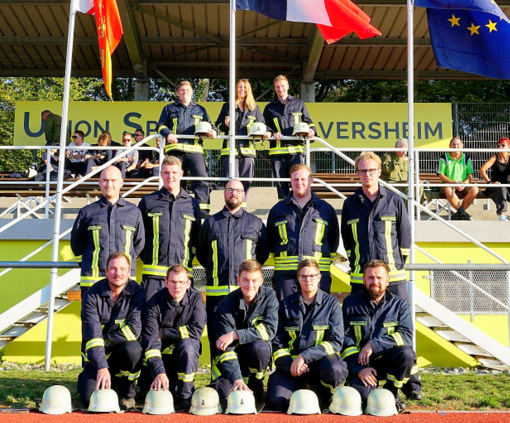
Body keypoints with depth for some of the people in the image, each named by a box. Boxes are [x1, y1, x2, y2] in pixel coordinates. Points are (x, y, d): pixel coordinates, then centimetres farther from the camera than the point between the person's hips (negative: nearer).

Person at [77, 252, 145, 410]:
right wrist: (102, 367, -33)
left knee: (132, 348, -35)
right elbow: (92, 333, -22)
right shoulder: (92, 295, -12)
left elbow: (134, 329, -19)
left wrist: (104, 340, -18)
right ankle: (110, 383, 17)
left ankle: (127, 394, -8)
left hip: (123, 352, 0)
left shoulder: (137, 293, -10)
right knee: (89, 399, -19)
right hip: (97, 356, 0)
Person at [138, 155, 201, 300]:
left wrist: (189, 258, 8)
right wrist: (146, 258, 6)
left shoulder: (192, 204, 13)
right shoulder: (148, 202, 8)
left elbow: (198, 238, 19)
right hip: (154, 273, -1)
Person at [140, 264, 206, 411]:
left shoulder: (195, 298, -10)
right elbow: (150, 341, -23)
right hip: (163, 353, 0)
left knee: (186, 344, -33)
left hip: (188, 352, 0)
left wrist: (163, 333, -17)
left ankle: (185, 396, -21)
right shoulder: (155, 303, -14)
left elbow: (196, 331, -19)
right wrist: (159, 372, -36)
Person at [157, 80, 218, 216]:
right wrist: (168, 133, -8)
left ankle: (203, 209, -14)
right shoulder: (169, 109, 22)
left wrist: (213, 131, -1)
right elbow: (161, 125, 14)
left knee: (202, 178, -13)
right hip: (175, 148, 0)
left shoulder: (200, 110, 25)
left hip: (195, 149, 0)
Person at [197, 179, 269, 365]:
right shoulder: (211, 222, 15)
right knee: (216, 338, 1)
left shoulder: (255, 223, 13)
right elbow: (201, 253, 24)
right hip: (216, 292, 1)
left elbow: (264, 252, 22)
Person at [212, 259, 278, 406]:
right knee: (227, 396, -23)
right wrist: (237, 379, -38)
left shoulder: (269, 296, -11)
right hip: (235, 355, 0)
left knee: (258, 347, -35)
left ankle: (255, 383, -5)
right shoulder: (227, 304, -16)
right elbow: (226, 348, -24)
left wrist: (235, 334, -31)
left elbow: (269, 329, -23)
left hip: (258, 355, 1)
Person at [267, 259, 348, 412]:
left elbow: (336, 342, -6)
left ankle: (328, 402, -2)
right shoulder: (286, 305, 9)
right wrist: (289, 364, -13)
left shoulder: (332, 304, 4)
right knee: (276, 400, -24)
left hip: (320, 360, -1)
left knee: (335, 369, -36)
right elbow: (277, 343, 7)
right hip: (290, 363, 1)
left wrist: (305, 356, -20)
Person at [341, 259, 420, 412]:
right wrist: (359, 368, -14)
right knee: (360, 396, -29)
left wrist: (374, 344, -21)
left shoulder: (399, 305, 5)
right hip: (360, 363, -1)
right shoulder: (350, 303, 5)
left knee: (406, 353, -31)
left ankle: (392, 392, -4)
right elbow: (344, 339, -2)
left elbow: (406, 335, -10)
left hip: (389, 361, 1)